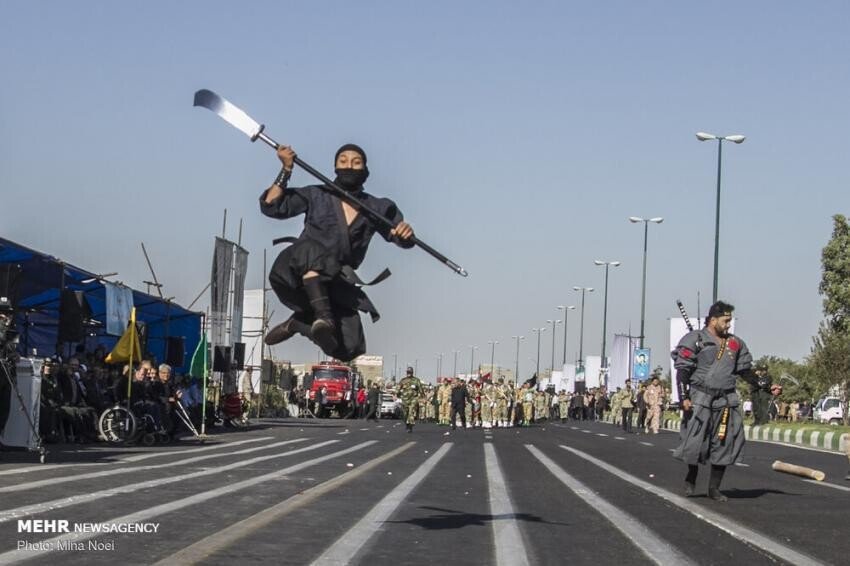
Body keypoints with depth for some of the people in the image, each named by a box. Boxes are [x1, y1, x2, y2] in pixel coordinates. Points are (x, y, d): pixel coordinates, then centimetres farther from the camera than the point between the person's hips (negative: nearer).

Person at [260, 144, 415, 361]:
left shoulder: (375, 209, 12)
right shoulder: (317, 196, 7)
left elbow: (403, 240, 14)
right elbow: (271, 206, 1)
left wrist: (406, 233, -10)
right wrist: (286, 171, -10)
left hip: (335, 285, 3)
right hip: (295, 274, -3)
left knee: (349, 348, -14)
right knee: (311, 250, -38)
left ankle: (297, 323, 12)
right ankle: (322, 315, -44)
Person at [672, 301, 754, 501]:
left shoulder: (735, 344, 14)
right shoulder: (695, 340, -2)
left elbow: (745, 370, 20)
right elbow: (682, 370, -6)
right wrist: (684, 397, -14)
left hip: (726, 401, 5)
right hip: (701, 399, -5)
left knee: (725, 444, 3)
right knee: (696, 441, -7)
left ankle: (714, 488, 13)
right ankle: (691, 479, 19)